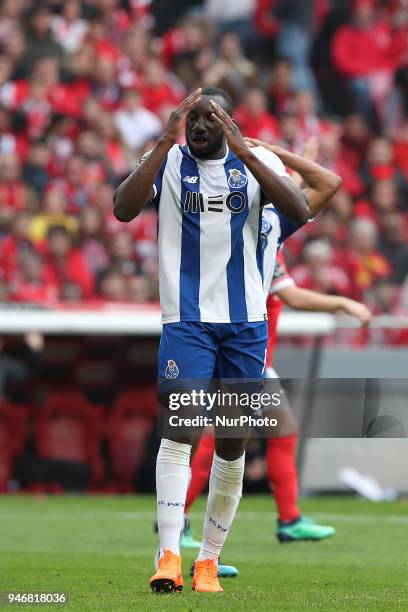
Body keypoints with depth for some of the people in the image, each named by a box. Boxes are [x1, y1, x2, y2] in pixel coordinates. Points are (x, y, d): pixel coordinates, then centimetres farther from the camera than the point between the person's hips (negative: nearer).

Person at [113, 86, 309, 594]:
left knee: (233, 441, 5)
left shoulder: (258, 162, 2)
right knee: (180, 424, -17)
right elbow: (123, 209, -18)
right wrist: (167, 141, -22)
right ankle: (169, 556, -25)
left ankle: (209, 561, 15)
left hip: (246, 322, 2)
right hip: (186, 319, -2)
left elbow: (300, 214, -16)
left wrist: (242, 150, -22)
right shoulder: (168, 161, 0)